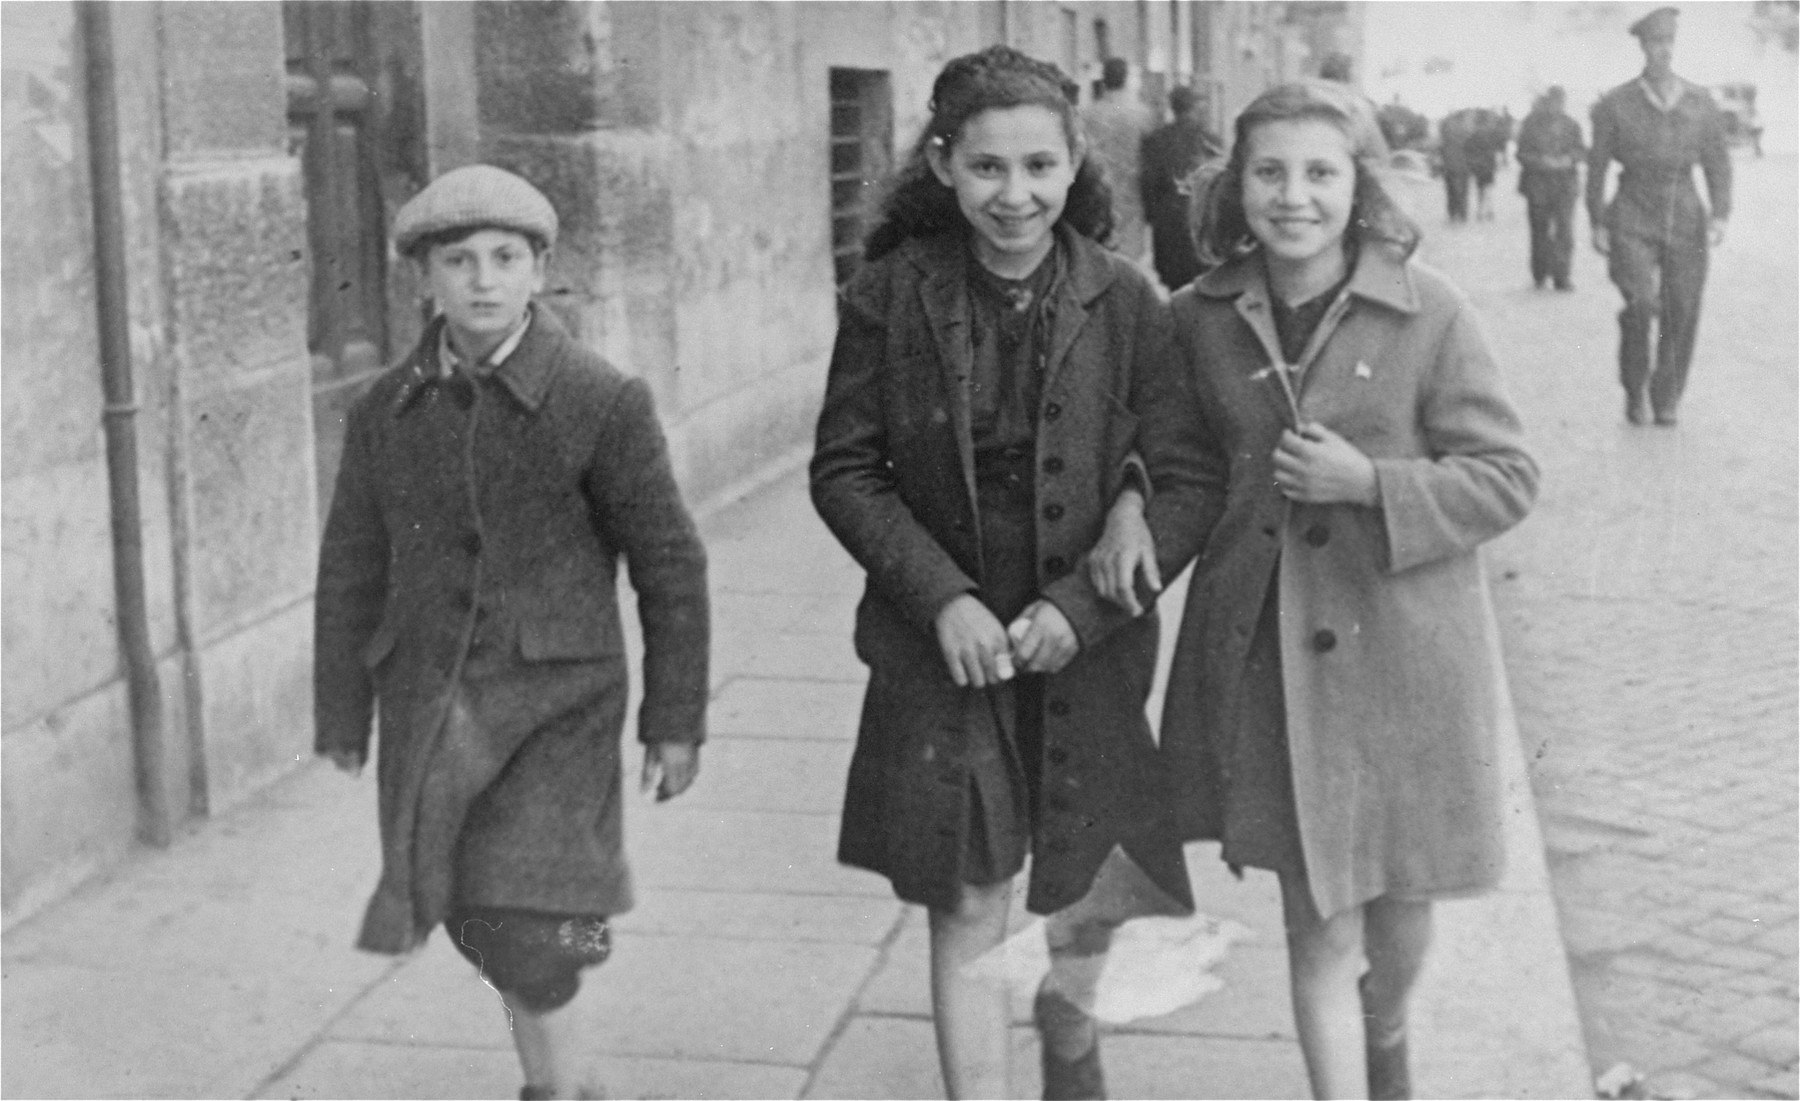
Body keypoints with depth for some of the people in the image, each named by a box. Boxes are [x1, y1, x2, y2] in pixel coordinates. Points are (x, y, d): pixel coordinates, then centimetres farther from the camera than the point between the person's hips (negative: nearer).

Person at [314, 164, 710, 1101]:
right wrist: (342, 716, 10)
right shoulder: (384, 414, 2)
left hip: (557, 705, -4)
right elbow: (352, 570, 9)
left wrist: (676, 717, -4)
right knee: (484, 923, 14)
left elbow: (670, 565, -5)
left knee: (526, 935, -12)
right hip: (430, 708, 4)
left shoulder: (603, 402, -9)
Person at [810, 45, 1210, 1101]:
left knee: (1087, 899, 15)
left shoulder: (1126, 302, -7)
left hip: (1088, 650, 1)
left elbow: (1183, 481, -5)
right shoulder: (890, 296, -6)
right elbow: (844, 469, -3)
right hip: (943, 650, -1)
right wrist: (941, 597, -14)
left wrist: (1079, 605, -15)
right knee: (969, 908, -2)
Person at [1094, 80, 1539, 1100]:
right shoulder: (1201, 316, -1)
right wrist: (1133, 500, -7)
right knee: (1318, 922, 3)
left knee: (1402, 891, 18)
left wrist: (1370, 483, -20)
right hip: (1266, 657, 1)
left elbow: (1509, 476, -6)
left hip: (1401, 648, -1)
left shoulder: (1429, 312, -11)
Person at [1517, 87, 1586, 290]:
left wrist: (1568, 158, -13)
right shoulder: (1531, 124, 2)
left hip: (1565, 184, 1)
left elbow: (1581, 149, 8)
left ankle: (1561, 277, -6)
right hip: (1538, 183, -1)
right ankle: (1539, 275, 19)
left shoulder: (1570, 125, 9)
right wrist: (1542, 161, -17)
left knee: (1564, 230, -9)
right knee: (1540, 231, 5)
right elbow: (1523, 154, -2)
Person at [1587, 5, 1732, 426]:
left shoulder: (1701, 103, 4)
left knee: (1680, 315, 2)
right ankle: (1635, 390, 1)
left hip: (1686, 221, 2)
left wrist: (1720, 216, -4)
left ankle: (1666, 399, 21)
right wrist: (1597, 224, 0)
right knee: (1640, 305, -20)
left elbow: (1718, 163, 8)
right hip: (1633, 221, -2)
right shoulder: (1615, 104, -2)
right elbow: (1596, 165, 3)